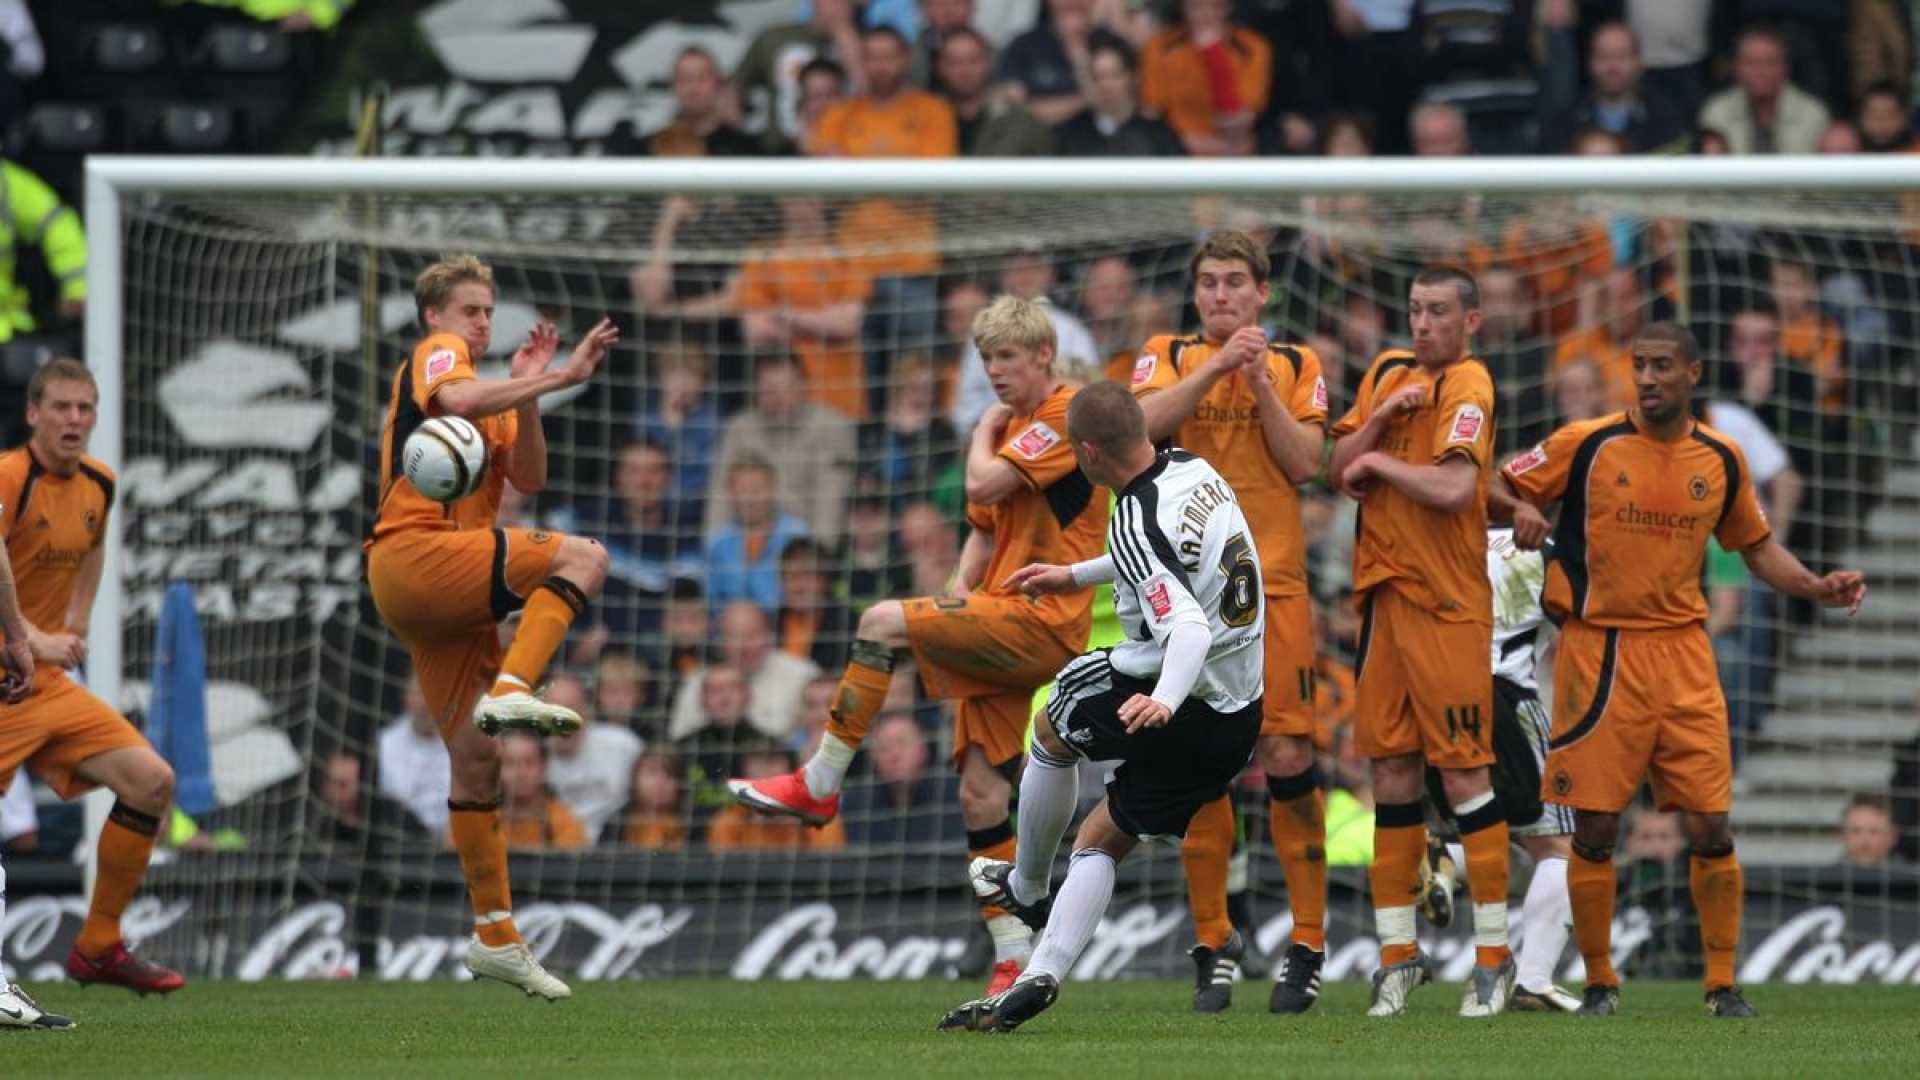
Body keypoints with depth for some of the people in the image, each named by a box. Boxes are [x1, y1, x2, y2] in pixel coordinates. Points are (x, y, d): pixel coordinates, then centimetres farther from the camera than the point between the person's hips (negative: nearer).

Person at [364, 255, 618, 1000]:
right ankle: (513, 689, -35)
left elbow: (528, 477, 13)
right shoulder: (436, 353, 4)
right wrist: (553, 379, -24)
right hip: (417, 554, -9)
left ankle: (494, 934, 9)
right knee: (583, 557, -20)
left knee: (476, 757, 8)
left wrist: (526, 393, 0)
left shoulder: (488, 394, 29)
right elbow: (455, 400, -22)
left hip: (442, 595, 9)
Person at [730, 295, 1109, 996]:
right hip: (1002, 625, 9)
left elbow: (985, 485, -17)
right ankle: (1015, 959, 2)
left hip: (1040, 620, -9)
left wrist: (985, 432, 3)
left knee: (883, 623, -20)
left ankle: (819, 786, -15)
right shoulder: (1014, 427, 23)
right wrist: (962, 585, 7)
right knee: (981, 795, 2)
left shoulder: (1068, 414, -7)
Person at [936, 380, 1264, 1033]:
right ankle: (1042, 976, 6)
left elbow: (1188, 626, -36)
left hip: (1179, 715, -8)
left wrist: (1163, 701, -52)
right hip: (1239, 716, 8)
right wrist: (1078, 576, 34)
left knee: (1054, 730, 24)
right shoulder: (1194, 471, 5)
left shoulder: (1136, 525, -24)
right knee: (1102, 841, 17)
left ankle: (1025, 886, 40)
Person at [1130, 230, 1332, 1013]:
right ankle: (1213, 945, 9)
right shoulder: (1168, 358, 10)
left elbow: (1306, 464, -1)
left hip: (1273, 582, -1)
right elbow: (1145, 421, -11)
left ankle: (1308, 944, -2)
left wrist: (1260, 382, -8)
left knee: (1287, 756, -7)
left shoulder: (1296, 367, 11)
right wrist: (1216, 367, -18)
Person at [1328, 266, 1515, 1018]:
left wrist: (1379, 462, -7)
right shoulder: (1390, 372, 14)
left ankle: (1495, 957, -1)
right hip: (1386, 590, 7)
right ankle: (1398, 956, 12)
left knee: (1465, 776, -6)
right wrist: (1380, 418, -5)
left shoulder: (1468, 387, -8)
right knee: (1391, 772, 7)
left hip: (1447, 604, -7)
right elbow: (1340, 468, 11)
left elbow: (1454, 488, -21)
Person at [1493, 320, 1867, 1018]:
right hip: (1599, 652, -2)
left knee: (1710, 829, -3)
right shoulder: (1586, 445, -4)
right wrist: (1519, 511, -20)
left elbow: (1755, 546, 19)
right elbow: (1495, 491, 2)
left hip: (1683, 652, 2)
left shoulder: (1722, 459, 7)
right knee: (1594, 830, -2)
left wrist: (1816, 588, 3)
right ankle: (1599, 982, 13)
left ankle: (1723, 985, 9)